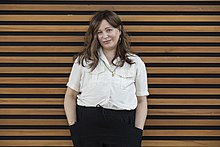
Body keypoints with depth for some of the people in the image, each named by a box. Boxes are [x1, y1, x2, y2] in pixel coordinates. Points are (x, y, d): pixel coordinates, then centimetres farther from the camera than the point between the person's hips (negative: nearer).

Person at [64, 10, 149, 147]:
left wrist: (137, 133, -1)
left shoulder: (135, 63, 5)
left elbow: (142, 101, 7)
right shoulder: (84, 60, 4)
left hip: (122, 125, 0)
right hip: (87, 124, 0)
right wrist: (73, 127, -2)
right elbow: (70, 96, 6)